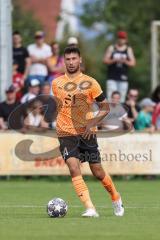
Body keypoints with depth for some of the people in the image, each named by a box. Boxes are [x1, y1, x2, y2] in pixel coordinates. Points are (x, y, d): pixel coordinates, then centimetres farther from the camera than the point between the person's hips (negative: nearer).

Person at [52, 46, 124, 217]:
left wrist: (92, 122, -14)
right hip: (66, 134, 1)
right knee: (74, 169, -19)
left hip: (87, 133, -1)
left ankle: (116, 199, 31)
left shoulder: (90, 83, -3)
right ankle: (90, 209, -22)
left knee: (98, 173, 4)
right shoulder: (56, 83, 6)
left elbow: (105, 107, 0)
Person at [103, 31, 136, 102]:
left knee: (121, 99, -3)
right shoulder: (111, 48, 8)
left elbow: (133, 63, 3)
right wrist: (114, 60, -15)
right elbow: (105, 60, 3)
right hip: (112, 78, -1)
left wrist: (125, 61, -16)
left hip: (123, 78, 1)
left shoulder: (128, 50, 9)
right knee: (110, 98, -11)